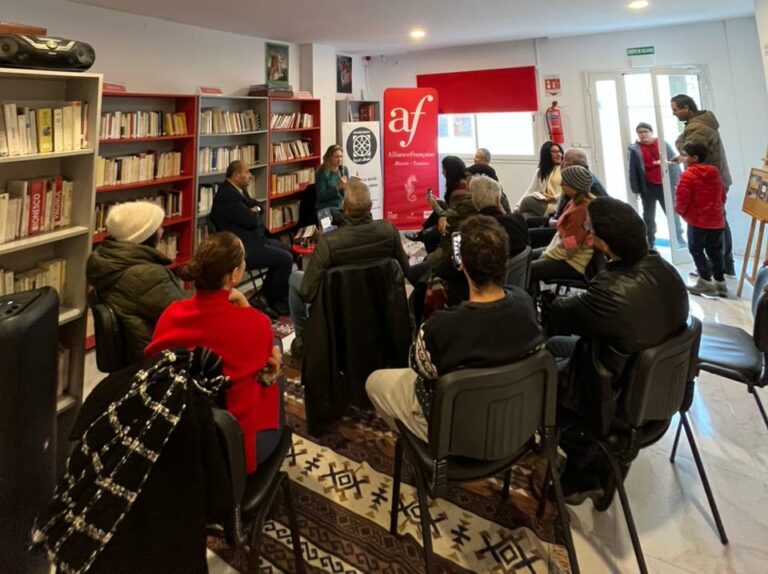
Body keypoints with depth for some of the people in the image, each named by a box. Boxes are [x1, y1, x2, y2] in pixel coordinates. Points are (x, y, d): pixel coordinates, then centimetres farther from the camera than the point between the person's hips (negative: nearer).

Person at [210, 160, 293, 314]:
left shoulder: (237, 190, 11)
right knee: (286, 259, -15)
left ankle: (266, 295, 19)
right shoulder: (227, 195, -21)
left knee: (287, 250, 15)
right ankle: (277, 302, 5)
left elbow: (255, 207, 17)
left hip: (252, 239, 11)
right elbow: (252, 220, -24)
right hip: (242, 249, -11)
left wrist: (254, 211, -6)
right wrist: (254, 214, -1)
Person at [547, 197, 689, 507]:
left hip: (618, 399, -8)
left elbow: (558, 316, -16)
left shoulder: (613, 292, -37)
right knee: (553, 346, 24)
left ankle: (590, 469, 29)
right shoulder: (663, 268, -12)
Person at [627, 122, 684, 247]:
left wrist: (678, 181, 2)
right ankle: (650, 243, 19)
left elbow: (674, 162, 5)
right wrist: (636, 189, -8)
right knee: (649, 216, 9)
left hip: (665, 185, 1)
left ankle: (679, 237, 26)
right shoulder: (634, 149, -4)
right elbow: (632, 171, -5)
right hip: (648, 187, -1)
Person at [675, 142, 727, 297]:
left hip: (698, 220, -7)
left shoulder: (688, 175, -13)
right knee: (715, 251, 15)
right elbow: (722, 196, 18)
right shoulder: (714, 173, 12)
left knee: (696, 250, 6)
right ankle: (720, 283, 19)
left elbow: (681, 200, -17)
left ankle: (706, 282, 5)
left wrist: (680, 211, 3)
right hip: (717, 220, 7)